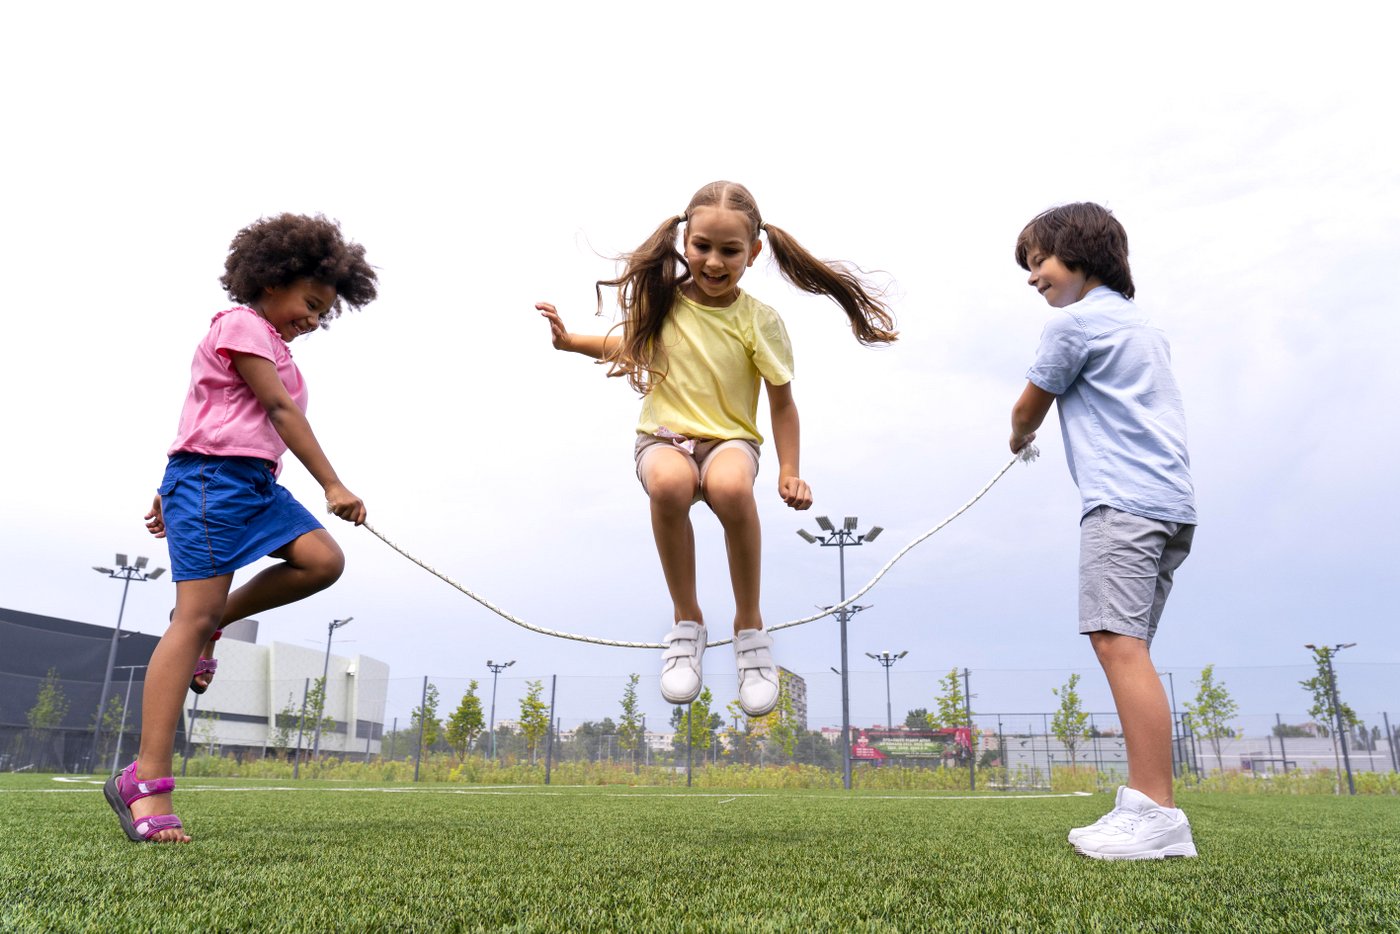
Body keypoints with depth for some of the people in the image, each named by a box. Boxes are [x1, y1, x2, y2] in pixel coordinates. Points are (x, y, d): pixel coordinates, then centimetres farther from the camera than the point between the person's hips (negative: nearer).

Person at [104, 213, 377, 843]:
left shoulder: (272, 342, 24)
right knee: (195, 616, -14)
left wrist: (177, 492, 24)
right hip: (213, 475, -9)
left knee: (323, 560, -13)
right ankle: (146, 782, -13)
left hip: (256, 482, 9)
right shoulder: (242, 323, -4)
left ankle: (213, 619, 5)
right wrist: (333, 485, -16)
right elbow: (279, 410, -13)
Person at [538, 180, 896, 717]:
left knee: (731, 487, -40)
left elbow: (782, 403, 1)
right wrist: (570, 341, 13)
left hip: (730, 440, -1)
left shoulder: (759, 321, -5)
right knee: (669, 484, -38)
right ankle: (686, 620, -15)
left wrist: (789, 472, -7)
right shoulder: (662, 300, 2)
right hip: (663, 437, 2)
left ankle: (749, 624, -16)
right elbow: (633, 346, 24)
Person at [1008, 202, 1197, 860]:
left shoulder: (1075, 320, -1)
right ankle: (1144, 803, 7)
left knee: (1119, 641, -15)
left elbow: (1027, 411, 8)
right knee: (1126, 647, 7)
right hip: (1168, 502, 10)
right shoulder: (1141, 325, 26)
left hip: (1124, 499, -10)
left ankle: (1157, 814, -18)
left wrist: (1019, 438, 28)